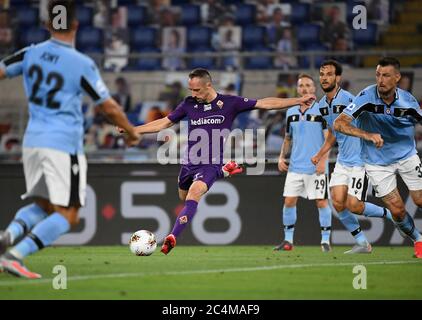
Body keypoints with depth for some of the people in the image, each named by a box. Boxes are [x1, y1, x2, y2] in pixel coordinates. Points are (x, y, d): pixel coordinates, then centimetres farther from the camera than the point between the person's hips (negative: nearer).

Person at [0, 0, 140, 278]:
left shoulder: (31, 53, 3)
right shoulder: (82, 64, -9)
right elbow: (109, 107, -5)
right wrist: (131, 131, 12)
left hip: (32, 141, 6)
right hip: (64, 145, -6)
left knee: (42, 206, 20)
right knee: (67, 216, -2)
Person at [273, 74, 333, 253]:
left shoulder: (322, 110, -3)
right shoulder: (291, 112, 12)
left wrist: (323, 159, -17)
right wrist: (282, 157, 7)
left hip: (316, 167, -5)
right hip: (295, 166, 5)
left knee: (321, 201, -4)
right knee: (289, 201, 1)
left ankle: (325, 241, 5)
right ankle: (288, 240, 9)